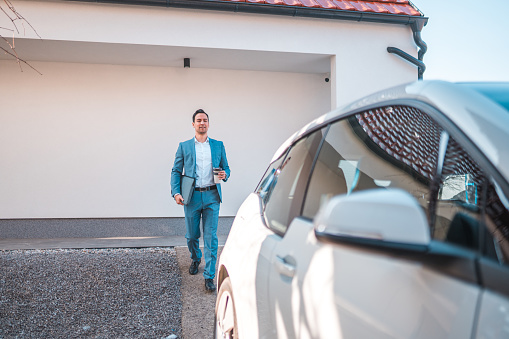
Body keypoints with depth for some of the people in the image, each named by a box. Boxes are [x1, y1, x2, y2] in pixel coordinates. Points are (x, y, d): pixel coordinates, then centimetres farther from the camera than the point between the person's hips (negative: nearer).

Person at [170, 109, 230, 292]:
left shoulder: (218, 145, 10)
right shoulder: (184, 146, 7)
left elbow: (225, 167, 16)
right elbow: (176, 171, 6)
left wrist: (224, 174, -8)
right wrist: (176, 192, -8)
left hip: (211, 196, 0)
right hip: (192, 197, 0)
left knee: (211, 237, -3)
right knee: (191, 235, 11)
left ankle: (209, 276, 4)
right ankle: (195, 259, 42)